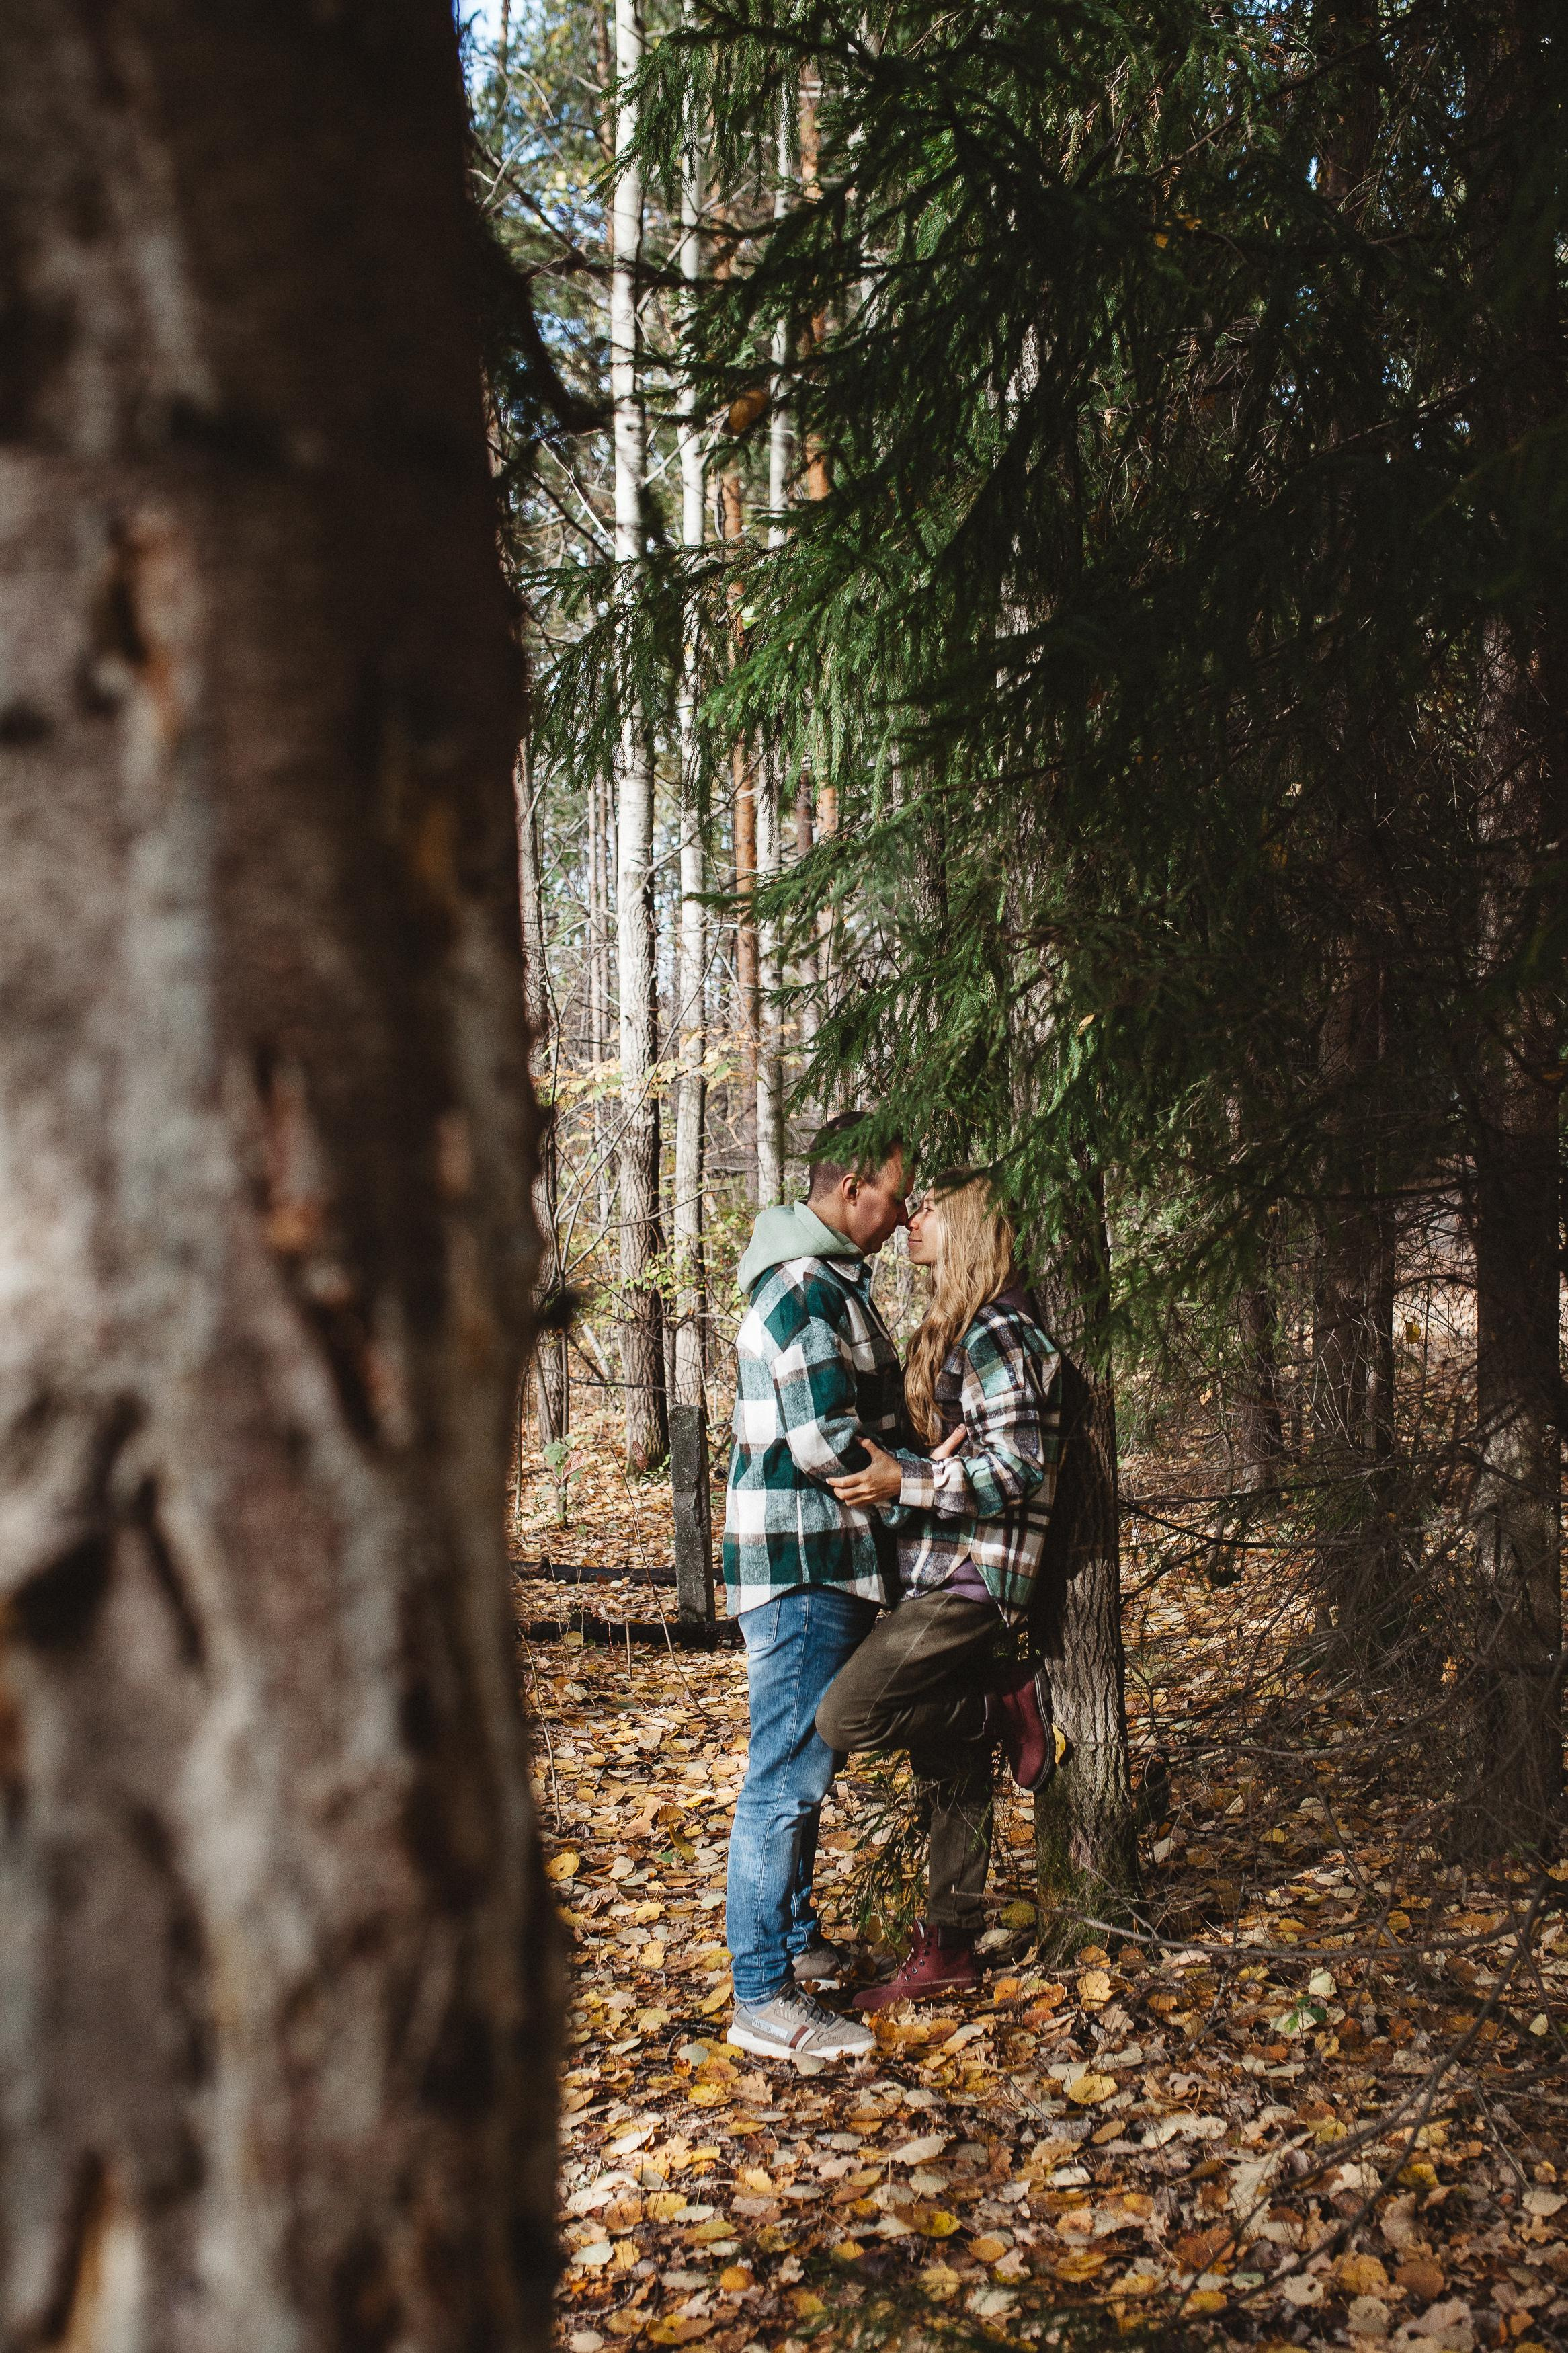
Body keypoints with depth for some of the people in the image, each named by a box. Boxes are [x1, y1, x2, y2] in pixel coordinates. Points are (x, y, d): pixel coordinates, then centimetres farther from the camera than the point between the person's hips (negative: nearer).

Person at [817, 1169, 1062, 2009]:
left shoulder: (996, 1335, -14)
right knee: (948, 1776, 12)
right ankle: (947, 1950, 20)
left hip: (968, 1581, -9)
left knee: (844, 1716, -19)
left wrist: (906, 1481, -25)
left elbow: (1020, 1467, -20)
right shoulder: (953, 1330, 17)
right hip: (938, 1578, 9)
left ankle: (1010, 1708, -3)